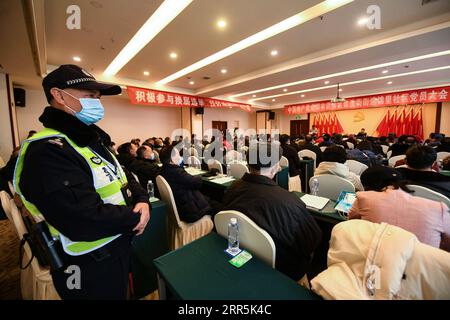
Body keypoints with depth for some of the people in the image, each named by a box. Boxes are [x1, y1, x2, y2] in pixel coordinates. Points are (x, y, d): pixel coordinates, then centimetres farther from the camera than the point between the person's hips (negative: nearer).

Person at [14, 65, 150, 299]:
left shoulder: (92, 140, 6)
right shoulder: (47, 151, -25)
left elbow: (123, 179, 9)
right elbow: (87, 221, -34)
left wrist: (142, 199, -10)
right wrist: (134, 217, -18)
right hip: (91, 266, -8)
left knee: (121, 293, 30)